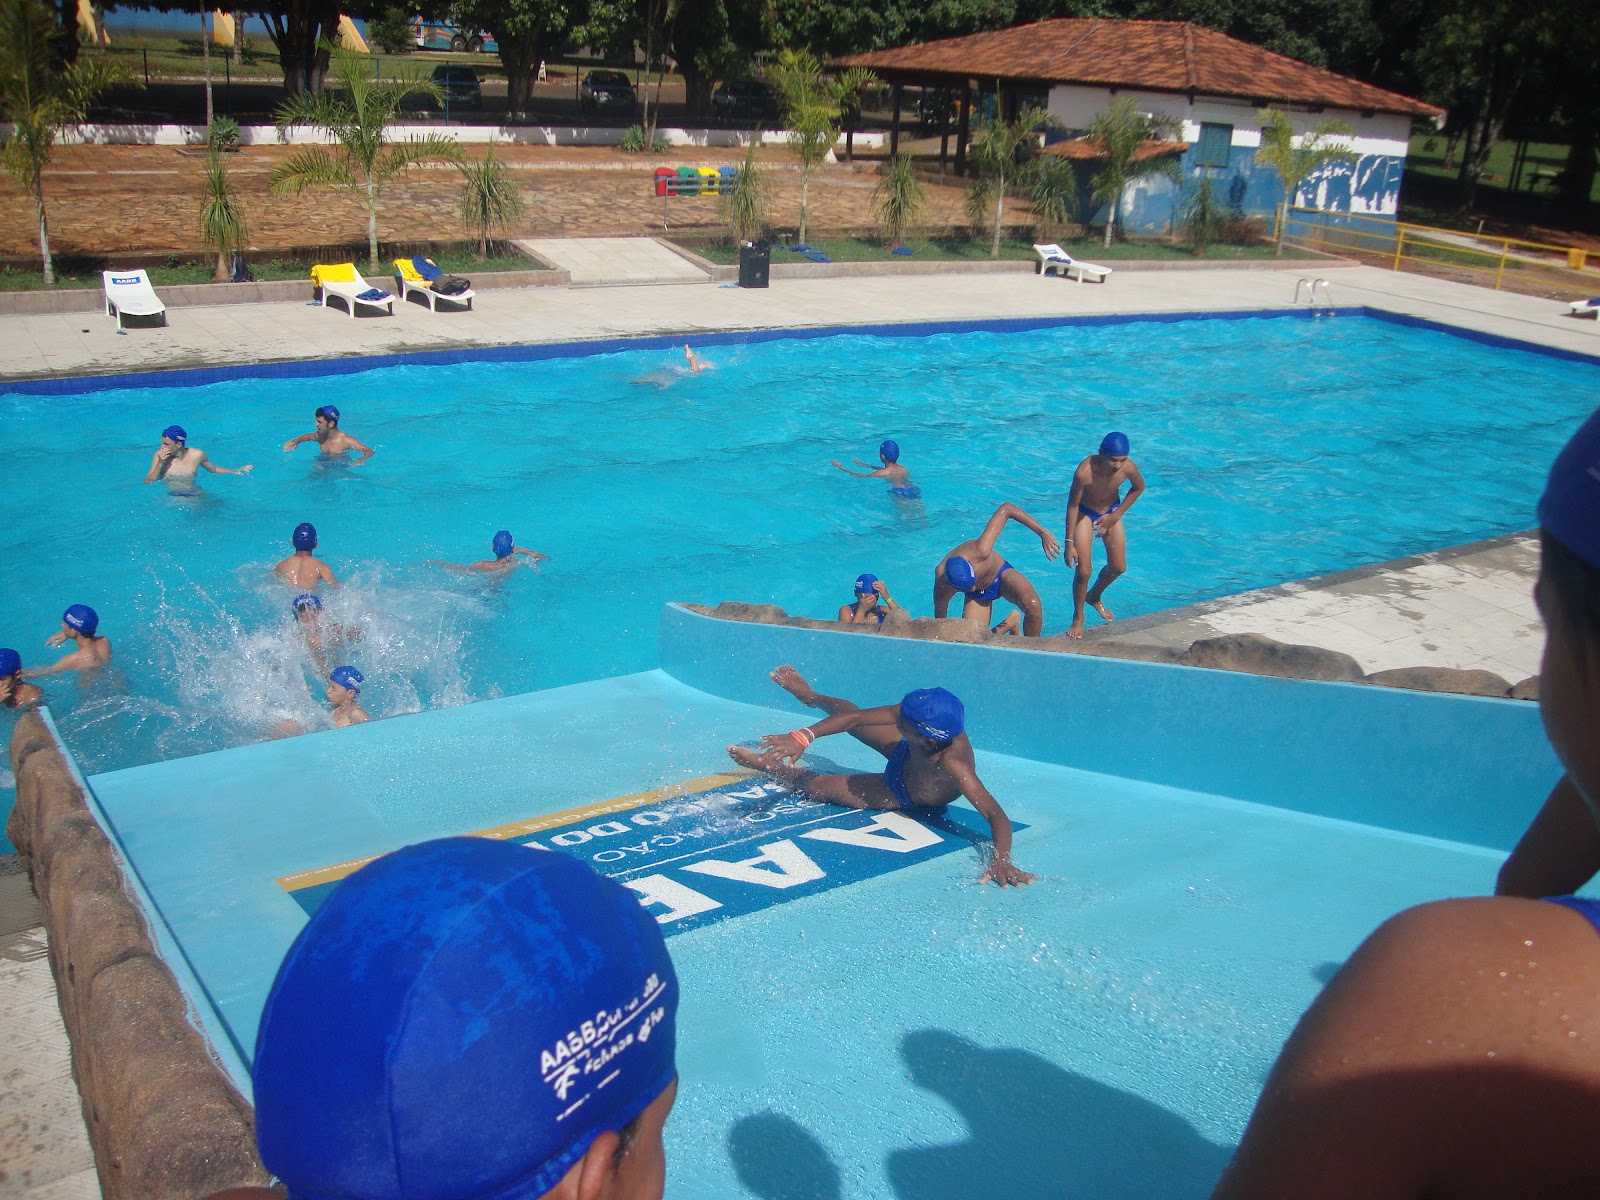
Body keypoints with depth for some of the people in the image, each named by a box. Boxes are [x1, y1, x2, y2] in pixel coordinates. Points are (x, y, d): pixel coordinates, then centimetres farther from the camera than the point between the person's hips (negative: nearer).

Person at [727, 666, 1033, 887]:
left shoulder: (952, 764, -50)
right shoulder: (915, 713, -35)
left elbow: (996, 813, -54)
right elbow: (856, 717, -29)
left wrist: (1001, 860, -70)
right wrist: (805, 736, -38)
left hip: (907, 799, -4)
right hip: (905, 755, 4)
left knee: (818, 786, -2)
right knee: (848, 713, 22)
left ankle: (773, 767, 33)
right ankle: (810, 696, 60)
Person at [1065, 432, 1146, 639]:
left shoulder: (1129, 468, -29)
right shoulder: (1085, 471, -38)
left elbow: (1139, 488, -4)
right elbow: (1072, 505, -23)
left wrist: (1116, 516, -6)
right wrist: (1069, 542, -20)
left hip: (1111, 511, 4)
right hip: (1085, 512, -4)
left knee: (1118, 567, 8)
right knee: (1083, 571, -10)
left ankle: (1094, 597, 40)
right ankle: (1078, 617, 14)